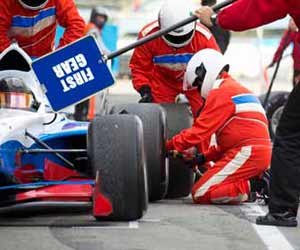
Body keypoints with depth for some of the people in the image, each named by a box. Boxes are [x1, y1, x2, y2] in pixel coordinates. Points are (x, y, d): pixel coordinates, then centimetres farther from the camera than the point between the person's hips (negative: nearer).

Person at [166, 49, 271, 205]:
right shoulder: (239, 90, 27)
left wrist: (169, 146, 0)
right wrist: (205, 158, 20)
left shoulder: (220, 92, -5)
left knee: (200, 194, -10)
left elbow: (200, 131, -10)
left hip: (246, 154, -10)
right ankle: (255, 181, 3)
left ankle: (252, 186, -15)